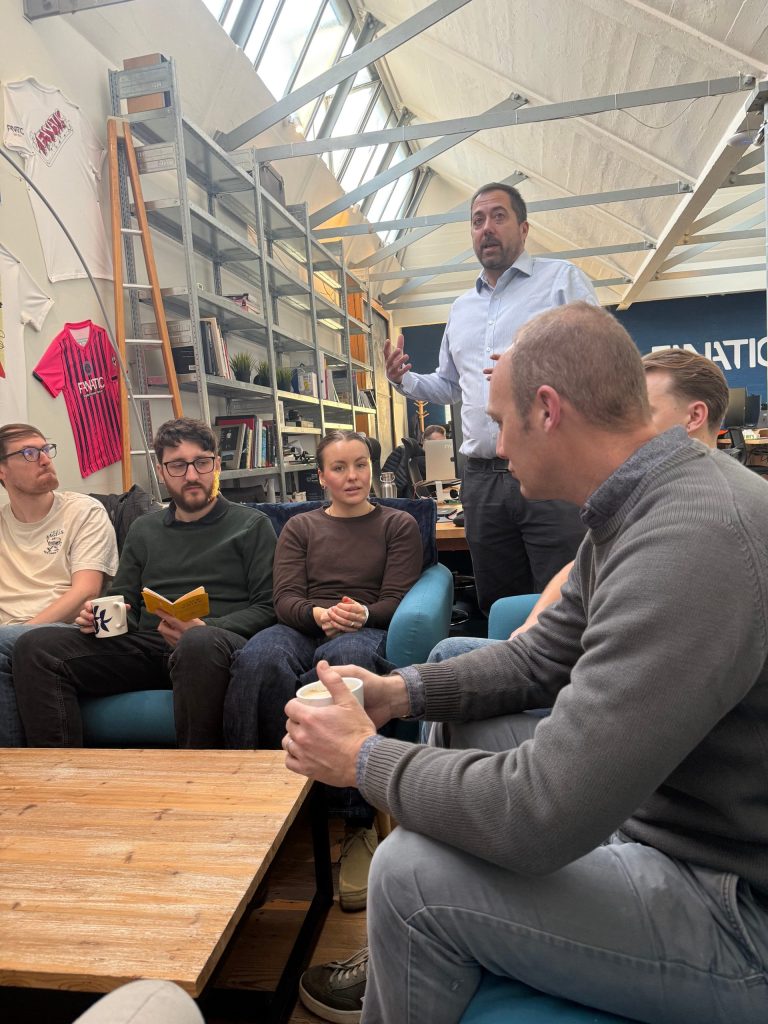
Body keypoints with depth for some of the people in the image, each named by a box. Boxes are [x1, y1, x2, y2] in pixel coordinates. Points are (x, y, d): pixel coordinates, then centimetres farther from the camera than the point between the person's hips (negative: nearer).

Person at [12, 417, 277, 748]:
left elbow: (266, 607, 2)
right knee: (36, 646, -16)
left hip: (219, 638, -4)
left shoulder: (252, 524, 11)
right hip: (147, 645, 4)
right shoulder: (144, 529, 25)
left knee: (200, 644, -41)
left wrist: (205, 628, -16)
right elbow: (123, 600, 25)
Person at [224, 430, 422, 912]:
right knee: (259, 659, -35)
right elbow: (286, 600, 8)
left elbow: (397, 601, 5)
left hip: (366, 632, -2)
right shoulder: (299, 528, 23)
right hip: (302, 628, 2)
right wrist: (319, 614, -16)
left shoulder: (398, 524, 18)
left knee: (344, 660, -40)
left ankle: (360, 825, -32)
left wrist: (362, 613, -17)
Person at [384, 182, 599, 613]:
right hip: (483, 480, 6)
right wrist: (406, 380, 12)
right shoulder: (462, 307, 23)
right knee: (498, 609, 12)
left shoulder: (562, 279, 6)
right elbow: (449, 386, 31)